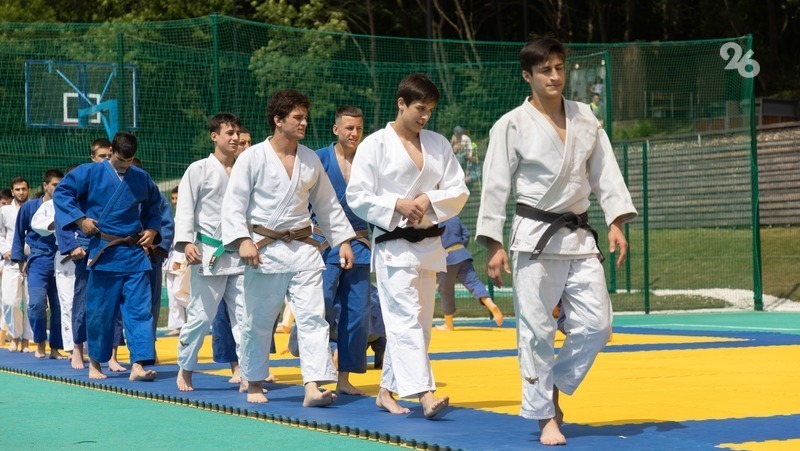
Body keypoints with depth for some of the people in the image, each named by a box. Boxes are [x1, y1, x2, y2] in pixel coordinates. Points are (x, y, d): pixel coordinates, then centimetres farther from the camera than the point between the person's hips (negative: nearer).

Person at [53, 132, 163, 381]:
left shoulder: (141, 178, 9)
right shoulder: (90, 173, -2)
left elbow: (154, 204, 25)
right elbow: (62, 193, -1)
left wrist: (152, 230, 10)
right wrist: (80, 219, -11)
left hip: (134, 252, 3)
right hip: (104, 252, -3)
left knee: (139, 308, -6)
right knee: (100, 310, 3)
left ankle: (138, 365, -9)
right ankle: (95, 363, 19)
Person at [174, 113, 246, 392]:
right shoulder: (199, 170, -2)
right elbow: (185, 208, -6)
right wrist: (186, 242, -18)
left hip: (239, 254, 4)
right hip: (208, 253, -4)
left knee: (245, 314, -2)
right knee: (201, 315, 0)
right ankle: (185, 370, 18)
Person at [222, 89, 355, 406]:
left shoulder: (310, 160, 8)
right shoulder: (253, 158, -5)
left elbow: (327, 204, 17)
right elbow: (233, 204, -6)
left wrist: (343, 241, 12)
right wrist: (243, 240, -17)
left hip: (302, 247, 3)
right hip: (264, 249, -3)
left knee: (313, 316, -9)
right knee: (258, 321, 6)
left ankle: (313, 386, -15)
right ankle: (254, 384, 23)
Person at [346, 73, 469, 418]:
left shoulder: (438, 144, 9)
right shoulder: (375, 145, -5)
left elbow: (458, 192, 7)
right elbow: (357, 196, -7)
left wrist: (428, 200, -11)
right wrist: (397, 204, -18)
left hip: (428, 244, 6)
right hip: (393, 244, -6)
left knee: (419, 321, 10)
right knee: (406, 318, -15)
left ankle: (387, 392, 21)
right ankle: (424, 393, -23)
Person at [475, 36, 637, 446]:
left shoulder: (584, 118, 8)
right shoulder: (512, 126, -5)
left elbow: (604, 172, 10)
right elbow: (495, 186, -5)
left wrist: (616, 223, 0)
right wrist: (494, 245, -9)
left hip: (580, 237, 5)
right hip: (535, 239, -4)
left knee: (595, 326, 1)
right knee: (536, 331, -3)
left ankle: (551, 386, 22)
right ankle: (546, 416, 8)